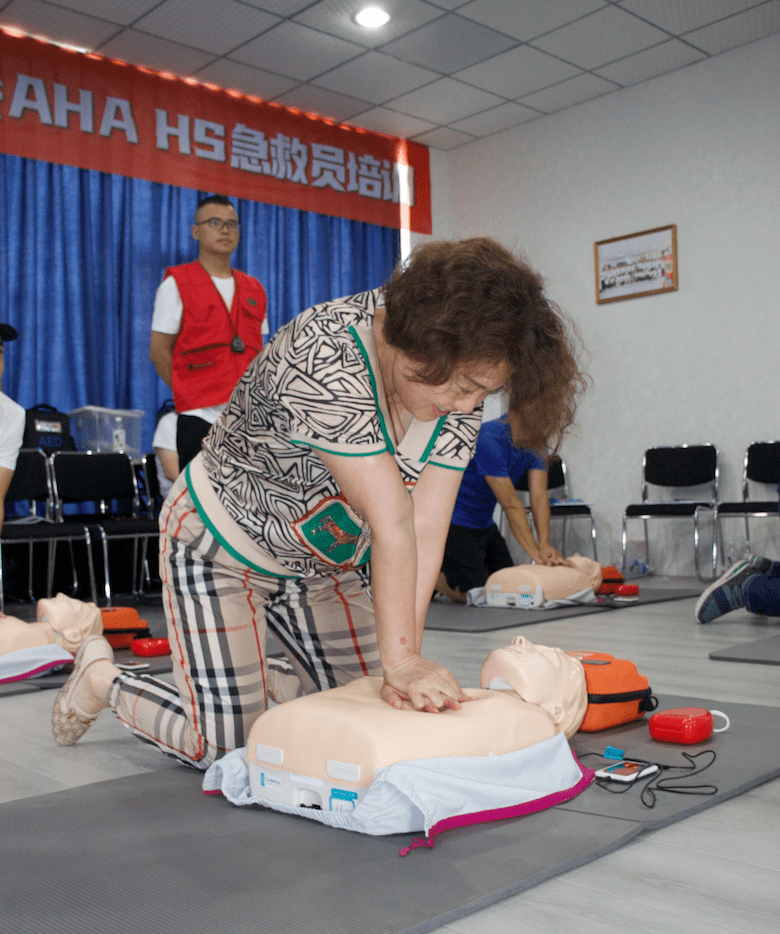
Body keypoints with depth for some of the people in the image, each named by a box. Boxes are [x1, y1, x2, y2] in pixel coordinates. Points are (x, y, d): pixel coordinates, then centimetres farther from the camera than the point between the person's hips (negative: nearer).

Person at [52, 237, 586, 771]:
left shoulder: (460, 382, -14)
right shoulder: (326, 360, -36)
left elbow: (427, 532, -20)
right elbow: (390, 525, -38)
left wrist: (405, 664, -25)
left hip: (321, 559, 7)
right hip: (223, 544, -7)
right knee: (226, 747, -5)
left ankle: (273, 680, 35)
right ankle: (102, 678, 21)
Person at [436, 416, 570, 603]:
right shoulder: (489, 440, -28)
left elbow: (539, 496, -11)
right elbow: (510, 504, -30)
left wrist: (545, 545, -24)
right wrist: (535, 554, -31)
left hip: (485, 524, 9)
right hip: (456, 523, -9)